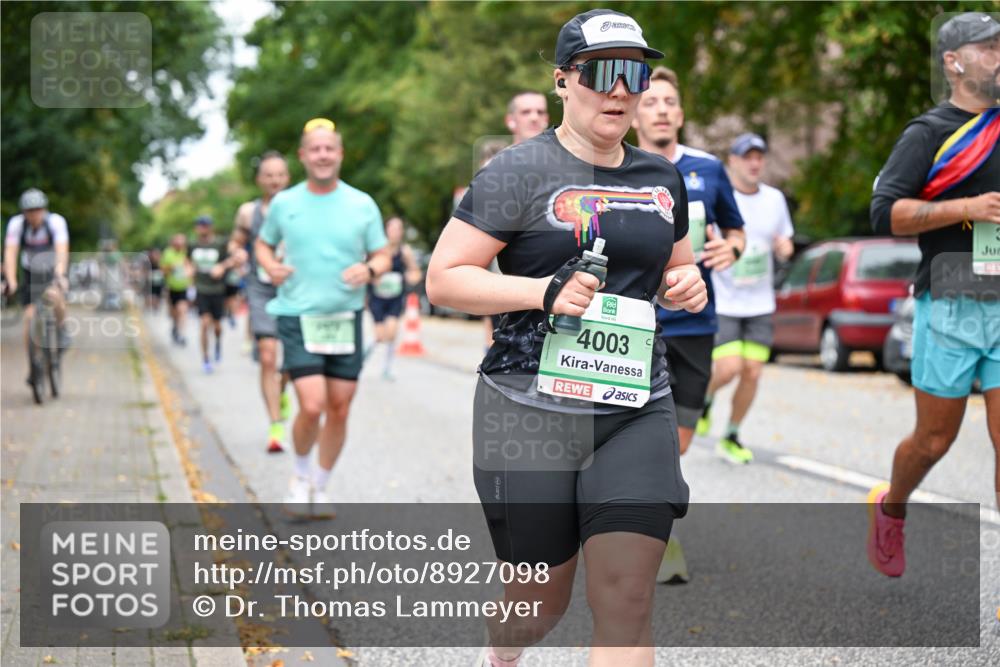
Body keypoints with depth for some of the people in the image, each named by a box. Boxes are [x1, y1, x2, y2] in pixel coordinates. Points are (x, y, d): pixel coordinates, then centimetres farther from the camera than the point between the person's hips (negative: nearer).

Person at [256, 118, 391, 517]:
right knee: (312, 407, -15)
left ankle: (321, 486, 25)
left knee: (339, 410, 5)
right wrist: (271, 267, -4)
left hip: (346, 319, 2)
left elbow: (383, 257, 8)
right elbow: (263, 243, 18)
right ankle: (301, 476, 13)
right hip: (298, 318, -2)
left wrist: (369, 270, -15)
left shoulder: (362, 205, 3)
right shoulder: (283, 204, 3)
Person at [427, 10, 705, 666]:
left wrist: (686, 285, 4)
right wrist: (545, 291, -20)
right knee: (542, 598, 10)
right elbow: (443, 278, -7)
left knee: (627, 600, -8)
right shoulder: (519, 172, -4)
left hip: (637, 411, 4)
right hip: (530, 409, -4)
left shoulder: (663, 179, 13)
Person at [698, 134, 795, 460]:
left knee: (752, 373, -1)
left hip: (760, 304, 4)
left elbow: (784, 245, 17)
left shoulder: (775, 198, 6)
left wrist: (784, 247, -6)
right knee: (728, 369, -16)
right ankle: (704, 399, 19)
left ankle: (731, 437, 17)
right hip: (721, 302, -4)